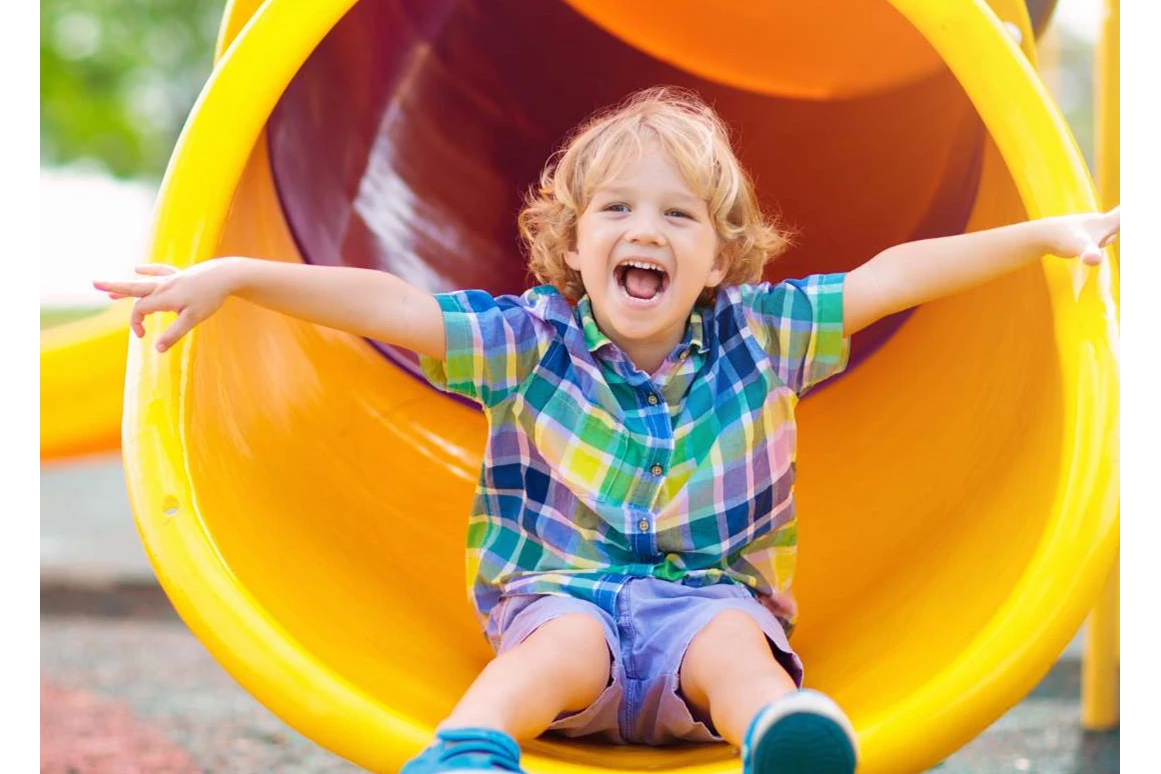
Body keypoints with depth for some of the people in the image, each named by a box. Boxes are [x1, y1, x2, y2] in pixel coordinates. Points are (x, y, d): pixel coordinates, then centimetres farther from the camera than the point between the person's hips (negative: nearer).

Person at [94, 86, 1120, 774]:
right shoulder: (532, 340, 3)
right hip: (562, 589, -1)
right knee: (566, 644, -36)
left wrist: (1045, 234, 10)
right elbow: (385, 305, -6)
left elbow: (891, 276, 10)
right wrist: (236, 275, -15)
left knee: (734, 645, -34)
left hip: (712, 597, 1)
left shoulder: (757, 334, 10)